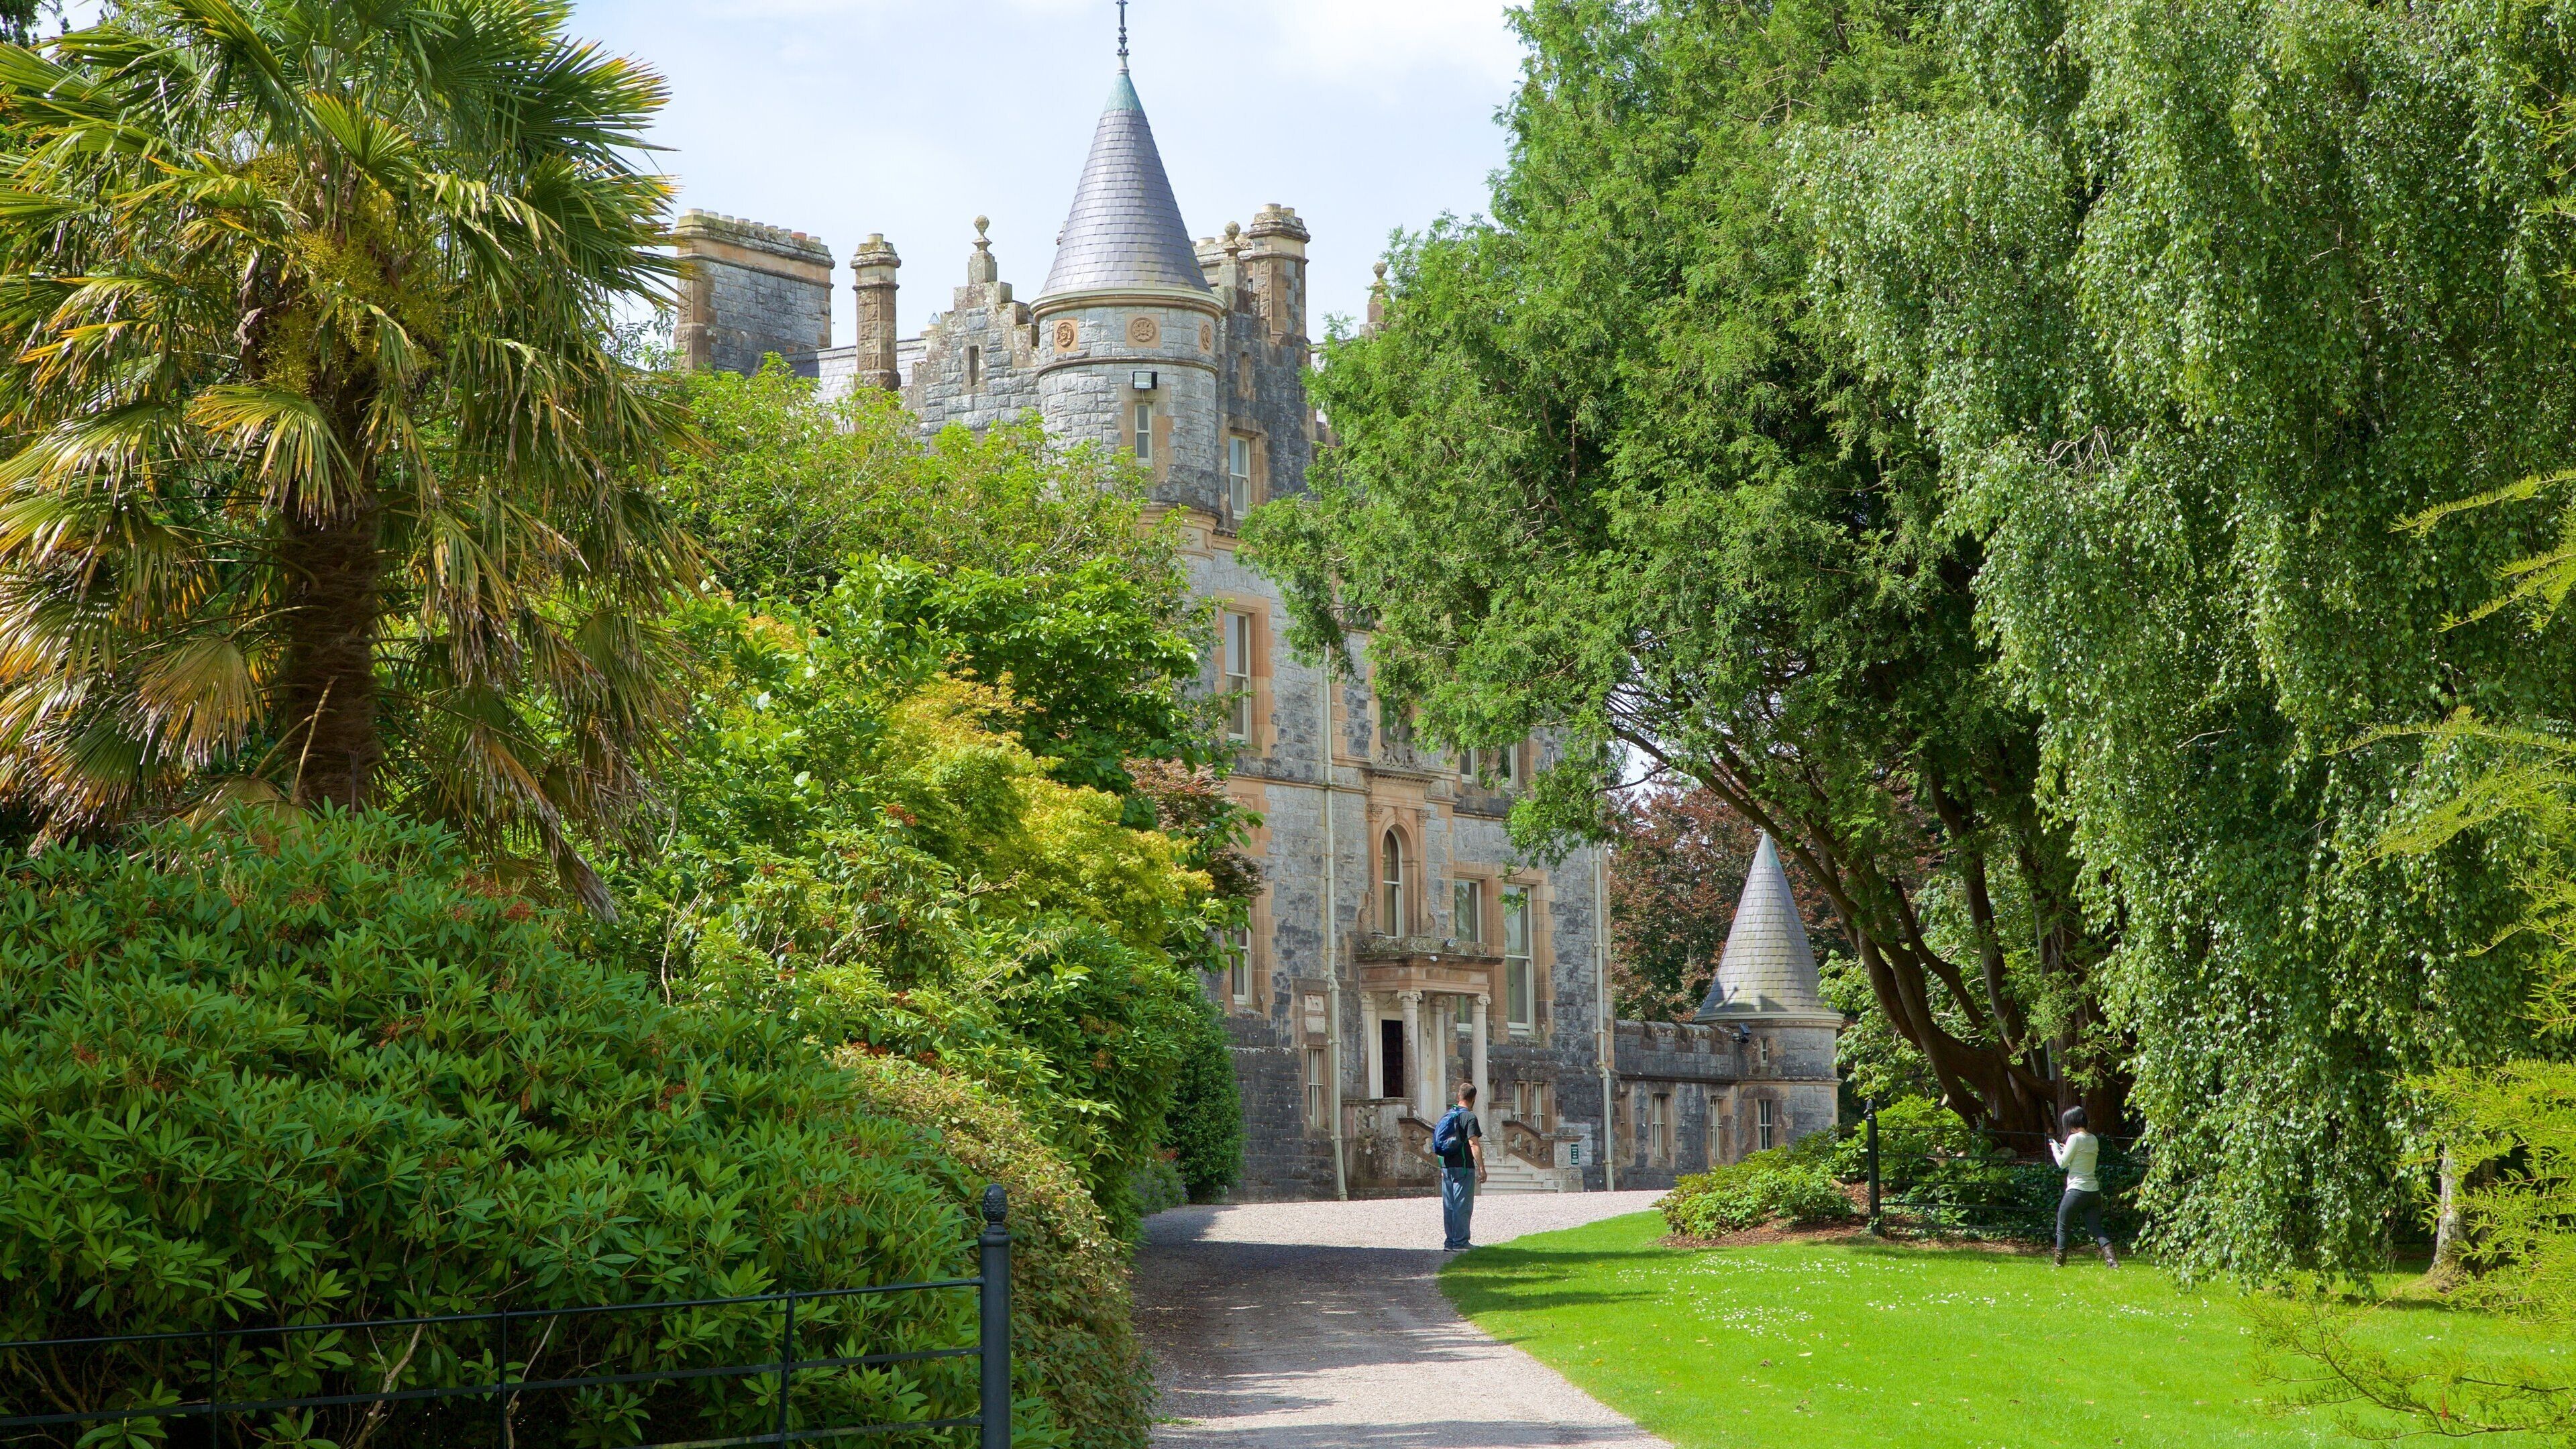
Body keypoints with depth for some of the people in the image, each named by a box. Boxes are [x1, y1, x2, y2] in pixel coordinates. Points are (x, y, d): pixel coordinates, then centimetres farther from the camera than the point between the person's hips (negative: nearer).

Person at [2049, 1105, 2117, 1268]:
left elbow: (2063, 1163, -6)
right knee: (2095, 1228, 6)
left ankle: (2060, 1264, 13)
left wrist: (2055, 1148, 10)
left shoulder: (2075, 1138, -11)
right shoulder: (2093, 1139, 11)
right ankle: (2112, 1260, -13)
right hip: (2094, 1191, 7)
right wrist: (2066, 1149, 21)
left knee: (2062, 1228, 8)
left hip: (2077, 1190, -7)